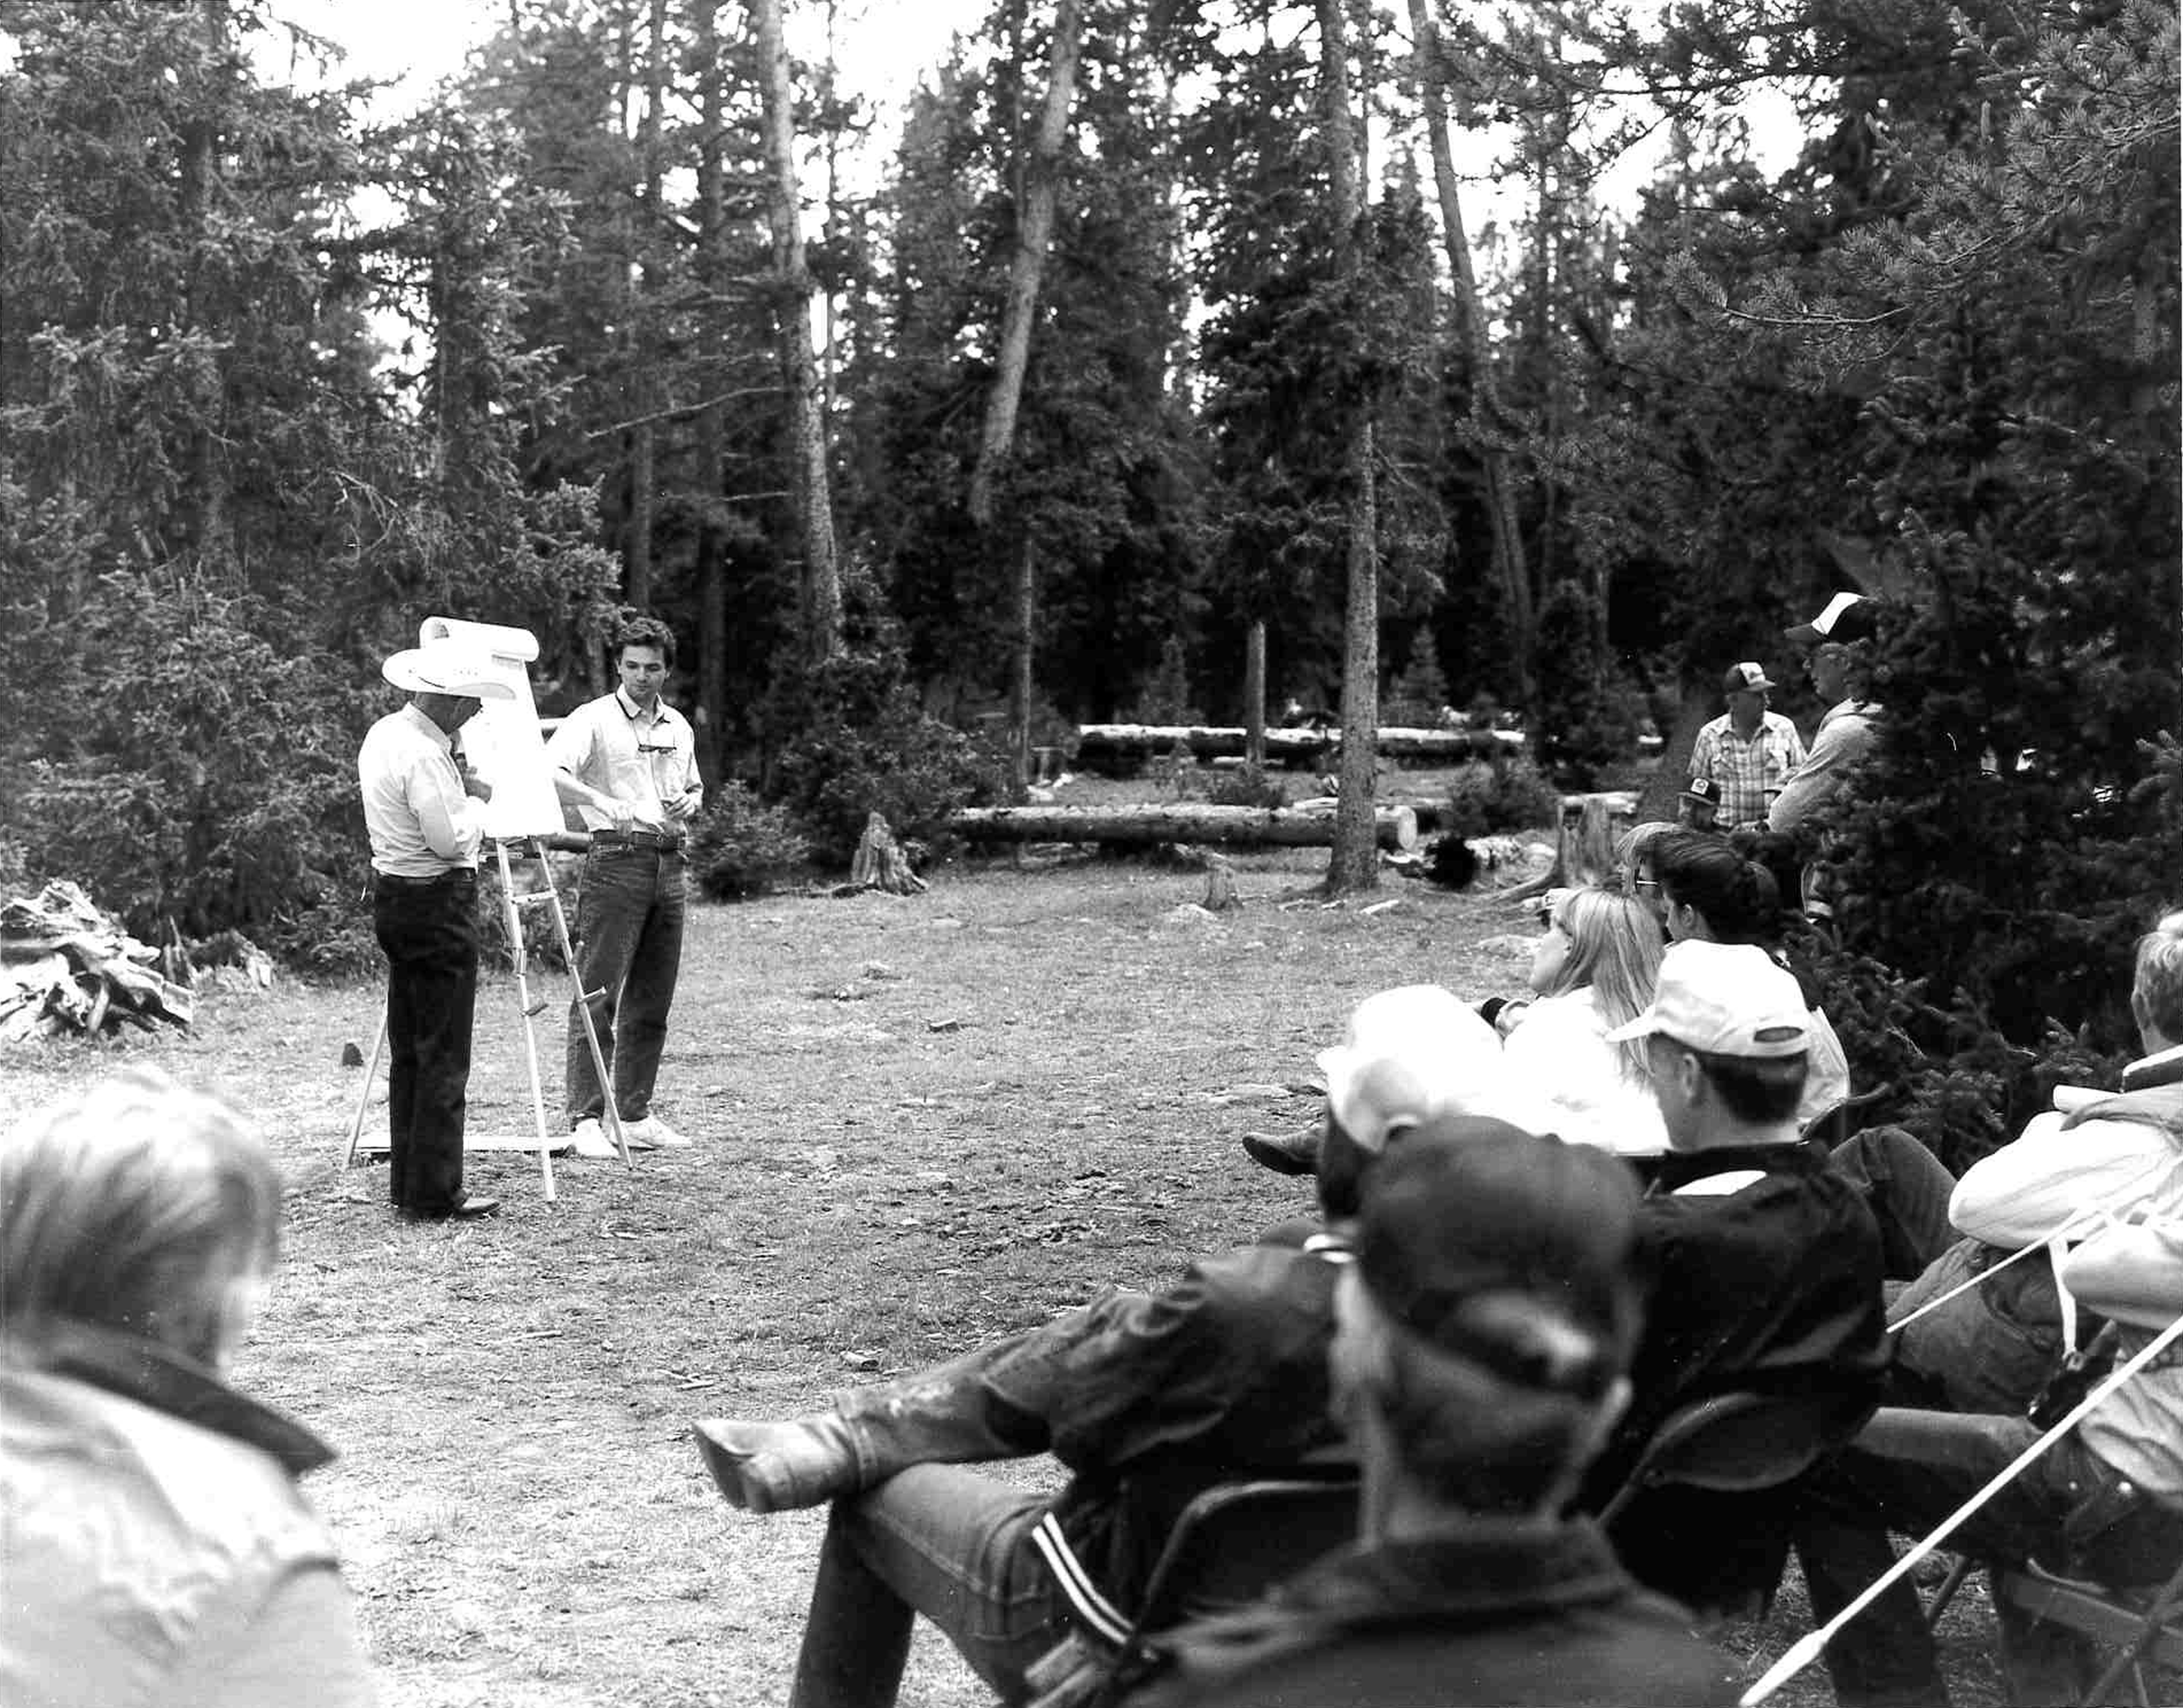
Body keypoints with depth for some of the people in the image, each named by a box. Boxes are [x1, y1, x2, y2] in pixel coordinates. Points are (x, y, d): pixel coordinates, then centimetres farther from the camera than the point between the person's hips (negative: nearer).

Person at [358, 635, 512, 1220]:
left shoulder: (383, 734, 10)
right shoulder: (425, 754, -20)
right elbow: (451, 841, -20)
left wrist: (459, 785, 7)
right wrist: (478, 799, -4)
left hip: (394, 893, 10)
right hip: (437, 903, -10)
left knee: (408, 1051, 14)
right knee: (443, 1056, -5)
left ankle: (408, 1183, 20)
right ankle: (435, 1194, -1)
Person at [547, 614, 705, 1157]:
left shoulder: (679, 727, 15)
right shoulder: (594, 719, -5)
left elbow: (695, 788, 28)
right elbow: (551, 773, -20)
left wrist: (688, 805, 4)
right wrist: (608, 804, -34)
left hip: (670, 862, 6)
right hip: (617, 859, -6)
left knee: (652, 1000, 9)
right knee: (598, 995, -8)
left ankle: (635, 1114, 16)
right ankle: (586, 1119, -6)